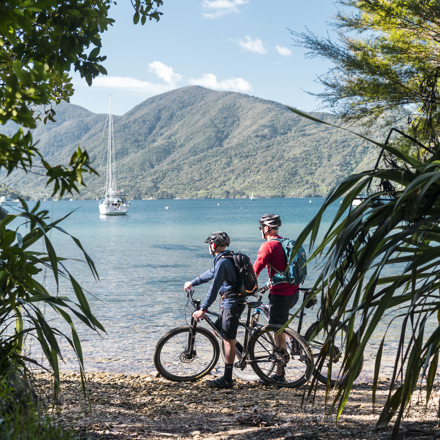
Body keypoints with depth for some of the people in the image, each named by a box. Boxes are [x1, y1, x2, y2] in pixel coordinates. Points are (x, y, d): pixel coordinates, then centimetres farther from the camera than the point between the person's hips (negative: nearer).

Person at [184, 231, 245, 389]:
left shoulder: (223, 262, -19)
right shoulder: (226, 259, 13)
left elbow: (214, 288, -23)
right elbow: (211, 273, 29)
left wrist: (203, 309, -23)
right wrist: (192, 283, 39)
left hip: (232, 303, -10)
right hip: (231, 301, 10)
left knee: (229, 340, -6)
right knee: (223, 333, 16)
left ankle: (227, 379, -1)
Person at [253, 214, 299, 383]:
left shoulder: (268, 245, -13)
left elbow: (255, 271, -18)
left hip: (280, 295, -8)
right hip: (293, 293, 8)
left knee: (278, 334, 0)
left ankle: (279, 374, 6)